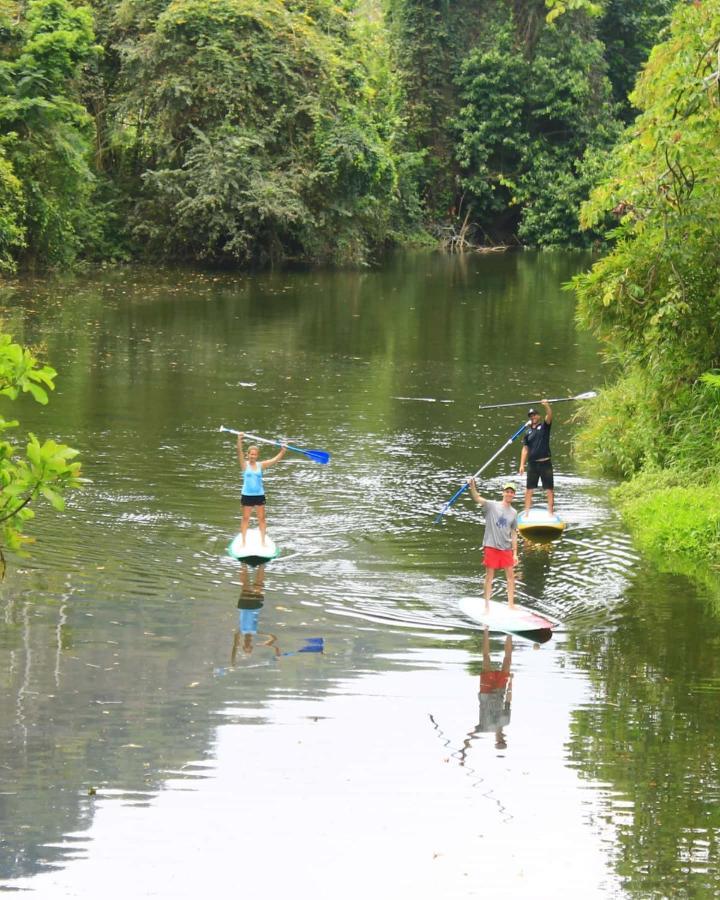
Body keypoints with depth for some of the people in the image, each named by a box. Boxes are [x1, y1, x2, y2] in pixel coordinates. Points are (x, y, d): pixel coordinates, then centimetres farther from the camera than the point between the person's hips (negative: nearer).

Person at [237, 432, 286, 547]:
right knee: (245, 518, 5)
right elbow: (240, 453, -19)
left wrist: (283, 452, -20)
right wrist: (239, 440, -34)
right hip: (247, 495, -2)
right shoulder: (245, 465, -4)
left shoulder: (261, 465, 2)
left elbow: (275, 460, -5)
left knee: (261, 518, 7)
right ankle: (243, 541, 12)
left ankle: (263, 541, 17)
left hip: (259, 495, 2)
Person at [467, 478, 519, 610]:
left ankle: (511, 604, 12)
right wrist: (472, 486, -39)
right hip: (491, 546, -4)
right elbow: (477, 498, -19)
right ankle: (487, 605, 8)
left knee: (511, 575, 3)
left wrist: (515, 553, 8)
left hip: (506, 548, 4)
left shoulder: (513, 513, 9)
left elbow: (514, 534, 12)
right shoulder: (492, 506, -3)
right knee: (489, 576, 1)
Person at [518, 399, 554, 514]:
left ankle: (550, 512, 1)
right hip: (532, 464, 3)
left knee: (549, 489, -1)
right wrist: (522, 464, 2)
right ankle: (527, 512, 9)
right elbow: (525, 449, 10)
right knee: (529, 489, 4)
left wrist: (546, 405, -35)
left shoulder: (544, 426, 4)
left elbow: (549, 415, -15)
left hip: (545, 463, -3)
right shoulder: (528, 432, 12)